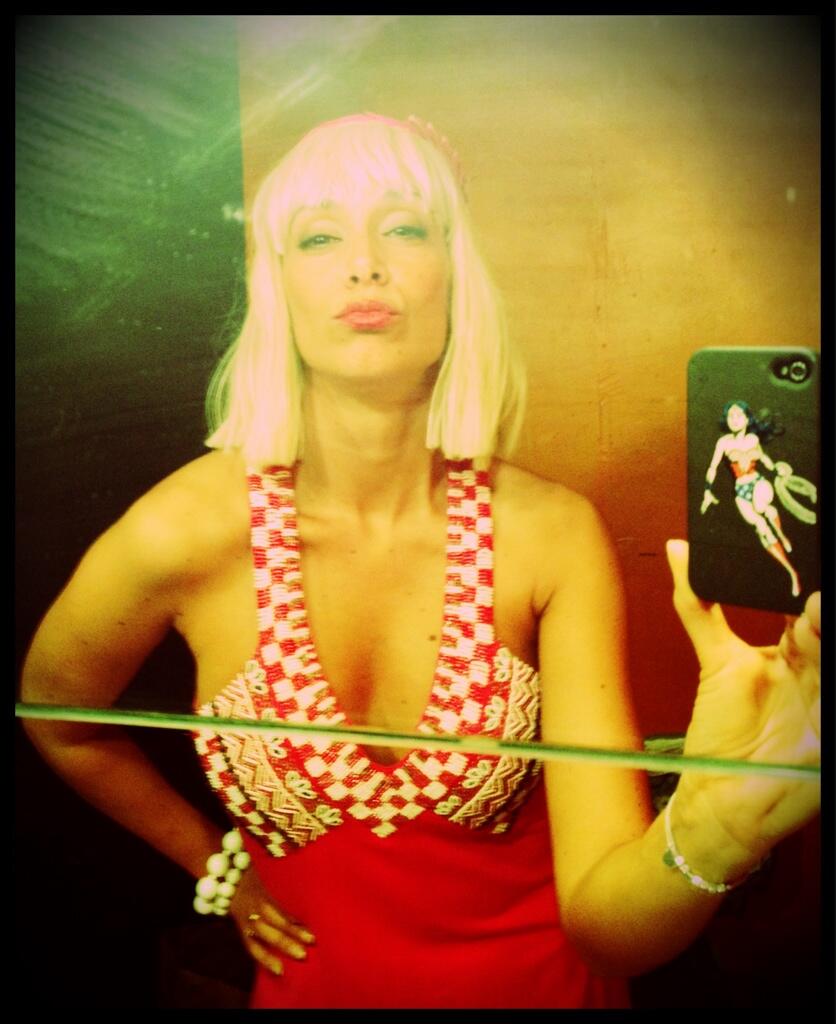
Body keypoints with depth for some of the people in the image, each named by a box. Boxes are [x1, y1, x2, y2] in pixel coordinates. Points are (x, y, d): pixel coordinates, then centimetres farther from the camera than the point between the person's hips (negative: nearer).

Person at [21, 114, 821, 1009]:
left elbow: (610, 927, -24)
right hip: (317, 982, 0)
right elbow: (59, 715, -1)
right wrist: (216, 865, 3)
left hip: (543, 982, 1)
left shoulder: (554, 535, -20)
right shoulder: (184, 532, -22)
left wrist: (715, 826, -43)